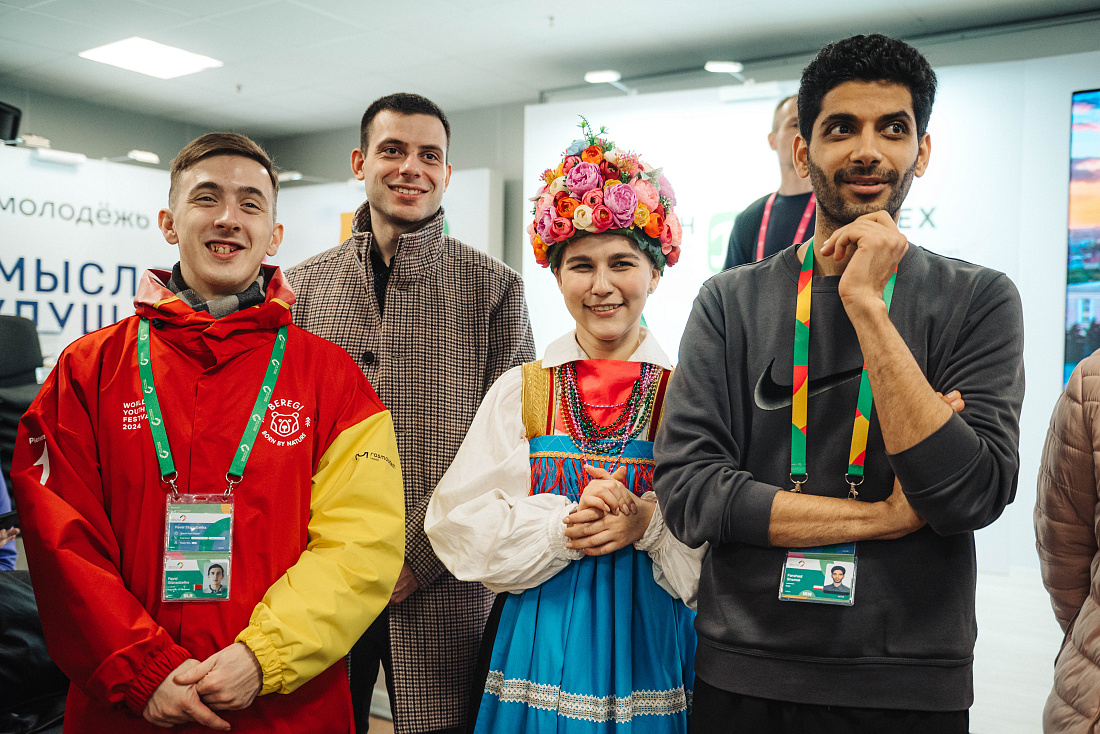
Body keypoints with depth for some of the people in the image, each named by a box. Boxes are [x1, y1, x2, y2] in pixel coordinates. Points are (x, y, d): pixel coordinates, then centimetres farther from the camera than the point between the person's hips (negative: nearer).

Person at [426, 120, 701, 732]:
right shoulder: (520, 390, 2)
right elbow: (461, 524, -5)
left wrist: (649, 522, -21)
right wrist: (561, 526, -18)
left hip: (650, 644, 0)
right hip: (539, 636, 1)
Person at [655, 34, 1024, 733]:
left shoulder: (979, 300, -3)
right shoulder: (732, 301, -1)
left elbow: (971, 496, -15)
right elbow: (685, 489, -10)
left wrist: (866, 303, -19)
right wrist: (883, 517, -14)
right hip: (744, 677, 1)